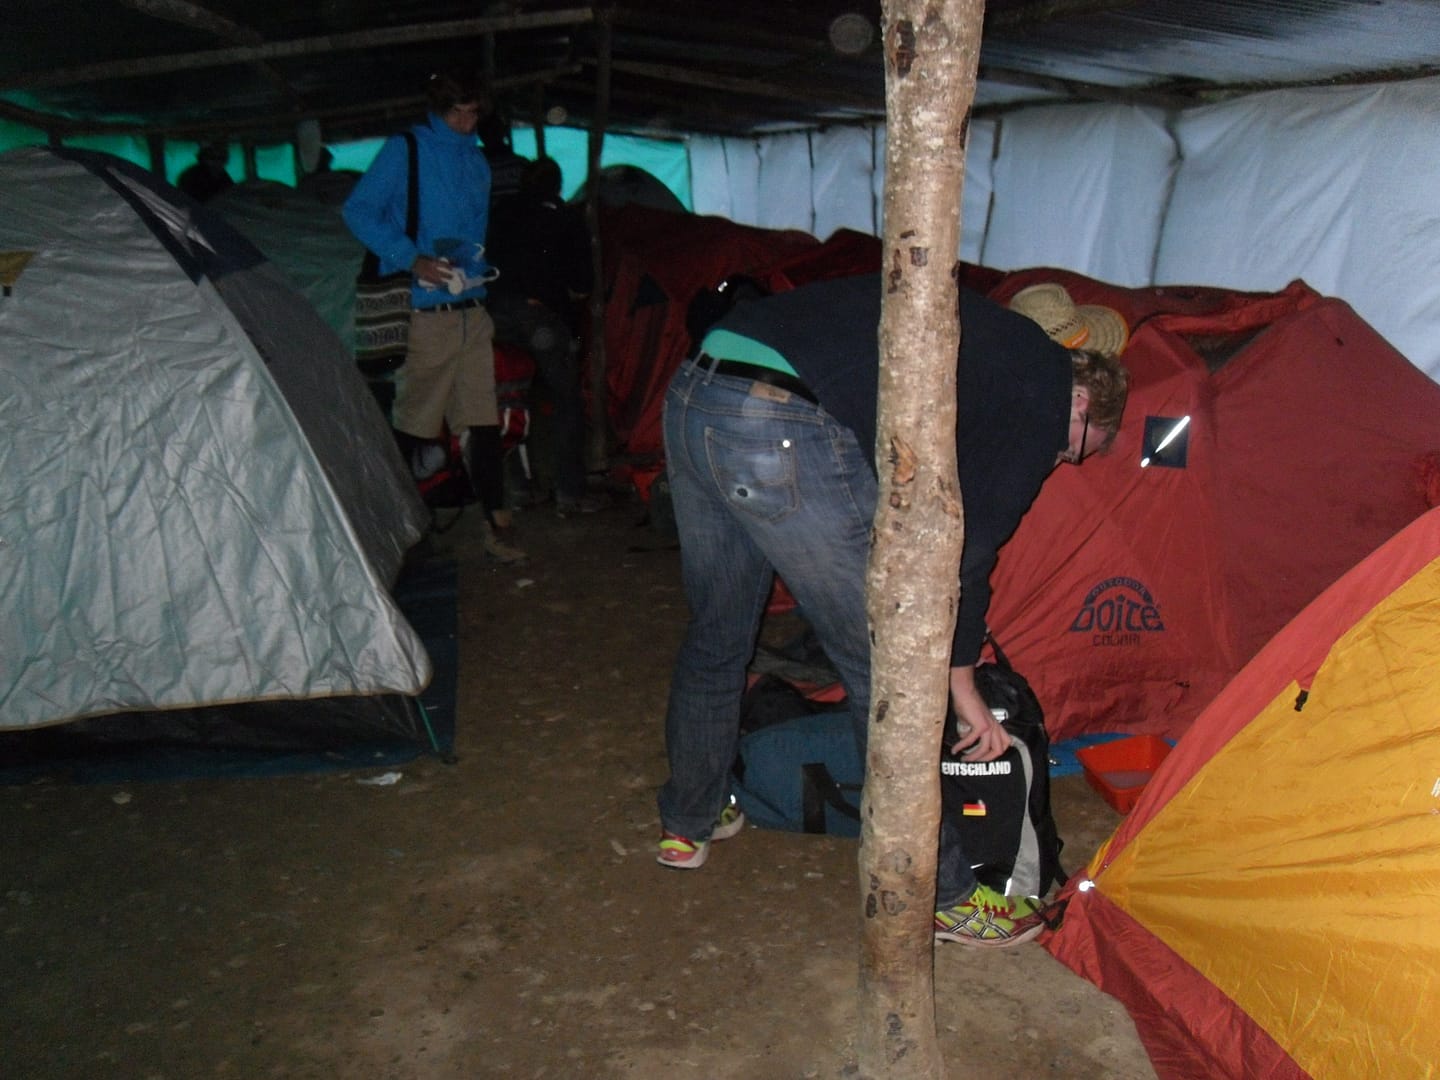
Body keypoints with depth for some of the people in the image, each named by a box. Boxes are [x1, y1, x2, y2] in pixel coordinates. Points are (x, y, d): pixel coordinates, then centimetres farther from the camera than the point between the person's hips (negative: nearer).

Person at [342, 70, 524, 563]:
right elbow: (358, 210, -7)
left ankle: (492, 525, 9)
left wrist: (476, 272, 14)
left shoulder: (476, 159, 18)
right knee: (413, 423, -1)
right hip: (423, 313, -6)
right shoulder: (405, 150, -2)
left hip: (471, 310, 6)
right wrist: (410, 259, -15)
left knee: (483, 421, 4)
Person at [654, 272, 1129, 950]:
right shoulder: (1044, 390, 8)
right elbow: (970, 542, 6)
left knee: (716, 634, 26)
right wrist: (961, 679, 20)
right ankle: (938, 895, 21)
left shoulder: (990, 338, 31)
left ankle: (688, 822, 45)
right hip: (787, 434, -9)